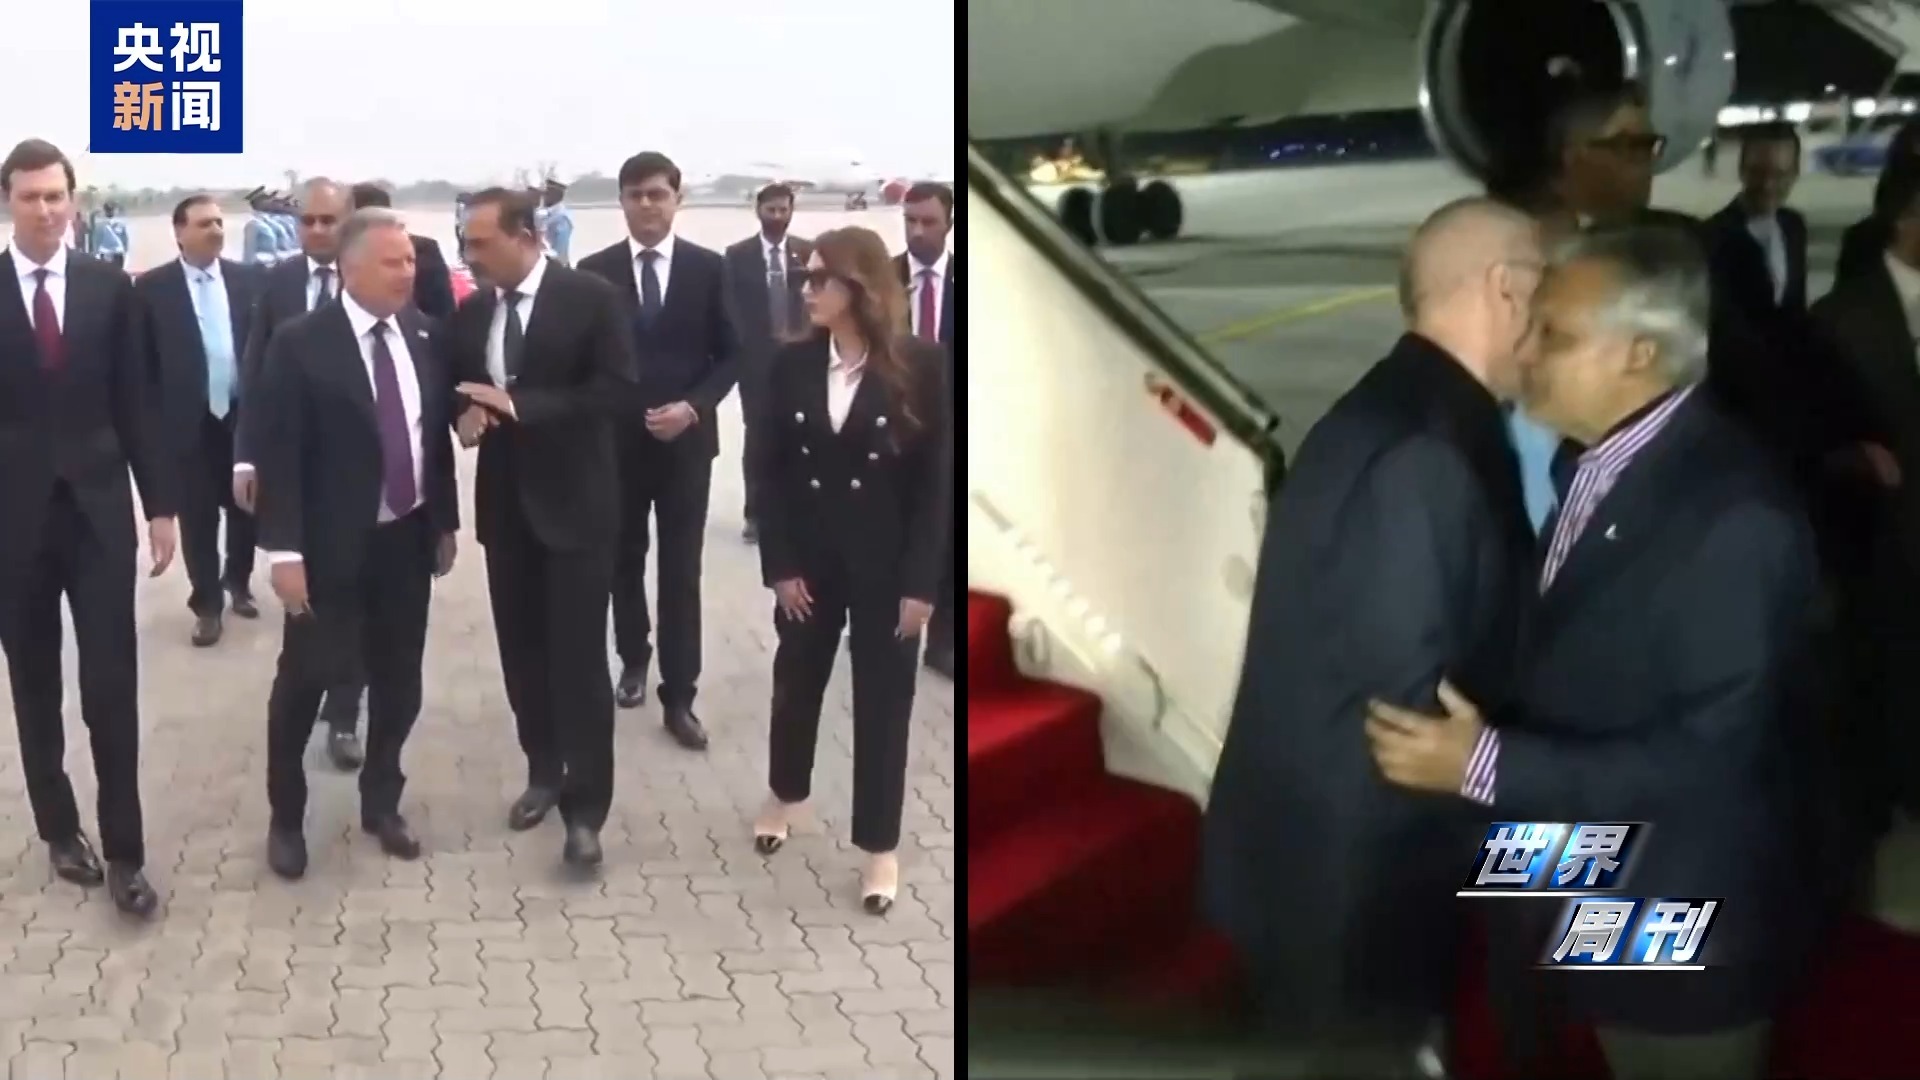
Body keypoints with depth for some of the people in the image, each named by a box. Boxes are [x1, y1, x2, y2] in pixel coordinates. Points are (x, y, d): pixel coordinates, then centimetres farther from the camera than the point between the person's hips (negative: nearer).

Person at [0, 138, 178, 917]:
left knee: (113, 683, -2)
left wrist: (160, 503, 3)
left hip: (97, 509, 1)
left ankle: (123, 849, 5)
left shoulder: (110, 287, 2)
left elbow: (135, 404, 6)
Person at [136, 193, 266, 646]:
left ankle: (238, 581, 36)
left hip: (244, 414, 2)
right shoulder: (152, 287, -5)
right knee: (198, 517, 4)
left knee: (246, 506, 14)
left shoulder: (248, 278, 3)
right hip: (189, 420, -2)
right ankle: (207, 603, 17)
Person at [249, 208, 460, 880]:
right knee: (305, 680, 6)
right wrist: (284, 550, -18)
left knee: (398, 681, 13)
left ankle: (381, 803, 31)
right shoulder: (301, 343, -12)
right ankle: (286, 817, 22)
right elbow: (277, 453, -14)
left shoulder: (424, 336, 3)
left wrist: (445, 522, 11)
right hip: (332, 545, -4)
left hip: (408, 538, 5)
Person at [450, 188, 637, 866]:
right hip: (505, 502, 5)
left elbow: (616, 390, -16)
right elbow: (460, 390, 16)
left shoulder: (591, 298, -10)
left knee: (578, 655, -4)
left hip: (574, 502, -5)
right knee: (521, 649, 12)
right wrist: (465, 415, -9)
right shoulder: (471, 313, 6)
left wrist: (519, 405, -22)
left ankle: (585, 806, 3)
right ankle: (543, 772, 28)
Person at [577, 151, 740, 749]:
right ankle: (633, 660, 36)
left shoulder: (709, 268, -1)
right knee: (624, 563, 15)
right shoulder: (595, 271, -1)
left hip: (686, 441, -1)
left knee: (681, 572, 0)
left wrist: (693, 407, -14)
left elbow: (729, 354, 0)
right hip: (617, 440, 1)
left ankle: (679, 697, 6)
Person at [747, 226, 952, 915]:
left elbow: (936, 480, -9)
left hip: (886, 565, -3)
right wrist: (780, 564, -6)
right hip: (808, 560, 3)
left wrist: (921, 582, -12)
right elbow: (769, 470, 0)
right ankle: (785, 795, 43)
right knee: (796, 681, 18)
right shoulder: (792, 365, -2)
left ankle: (880, 846, 18)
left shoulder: (918, 367, -10)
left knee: (882, 701, 6)